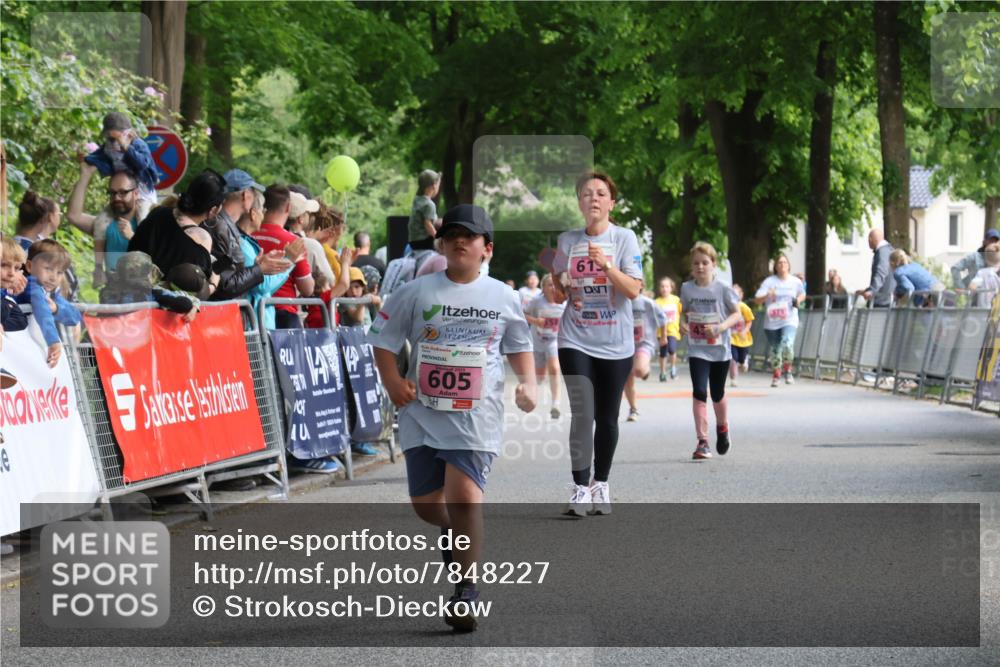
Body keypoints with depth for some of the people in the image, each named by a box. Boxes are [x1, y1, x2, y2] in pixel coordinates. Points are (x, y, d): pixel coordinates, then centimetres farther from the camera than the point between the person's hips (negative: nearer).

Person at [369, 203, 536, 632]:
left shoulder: (502, 298, 6)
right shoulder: (417, 292, 2)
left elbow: (518, 345, 20)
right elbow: (383, 338, 6)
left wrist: (528, 383, 4)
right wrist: (392, 380, -9)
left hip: (477, 416, -2)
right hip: (423, 414, 2)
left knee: (464, 495, -17)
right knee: (425, 503, 7)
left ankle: (466, 590, -8)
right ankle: (454, 532, 44)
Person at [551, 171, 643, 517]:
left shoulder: (624, 238, -3)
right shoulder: (567, 241, 5)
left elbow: (634, 290, -11)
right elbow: (558, 293, 15)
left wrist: (606, 265, -24)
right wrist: (559, 289, -8)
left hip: (615, 344, -1)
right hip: (576, 341, 1)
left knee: (607, 416, 7)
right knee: (582, 413, -12)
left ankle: (601, 484, 22)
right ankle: (580, 488, -11)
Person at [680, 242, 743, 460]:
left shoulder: (723, 289, -7)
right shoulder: (686, 289, 0)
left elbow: (737, 315, -4)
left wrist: (721, 327, -21)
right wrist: (683, 324, -7)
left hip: (720, 350, -1)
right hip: (697, 350, 1)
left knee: (717, 394, 12)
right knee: (699, 392, -13)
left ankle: (722, 429, 42)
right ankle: (702, 442, -12)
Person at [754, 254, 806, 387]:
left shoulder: (796, 282, 2)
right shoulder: (769, 282, -4)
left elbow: (803, 294, 21)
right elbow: (757, 300, -8)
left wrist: (798, 300, -1)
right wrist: (767, 296, -28)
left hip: (789, 321, -1)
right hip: (771, 322, 1)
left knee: (787, 344, -25)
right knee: (774, 351, 10)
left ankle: (788, 371, -3)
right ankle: (775, 376, 31)